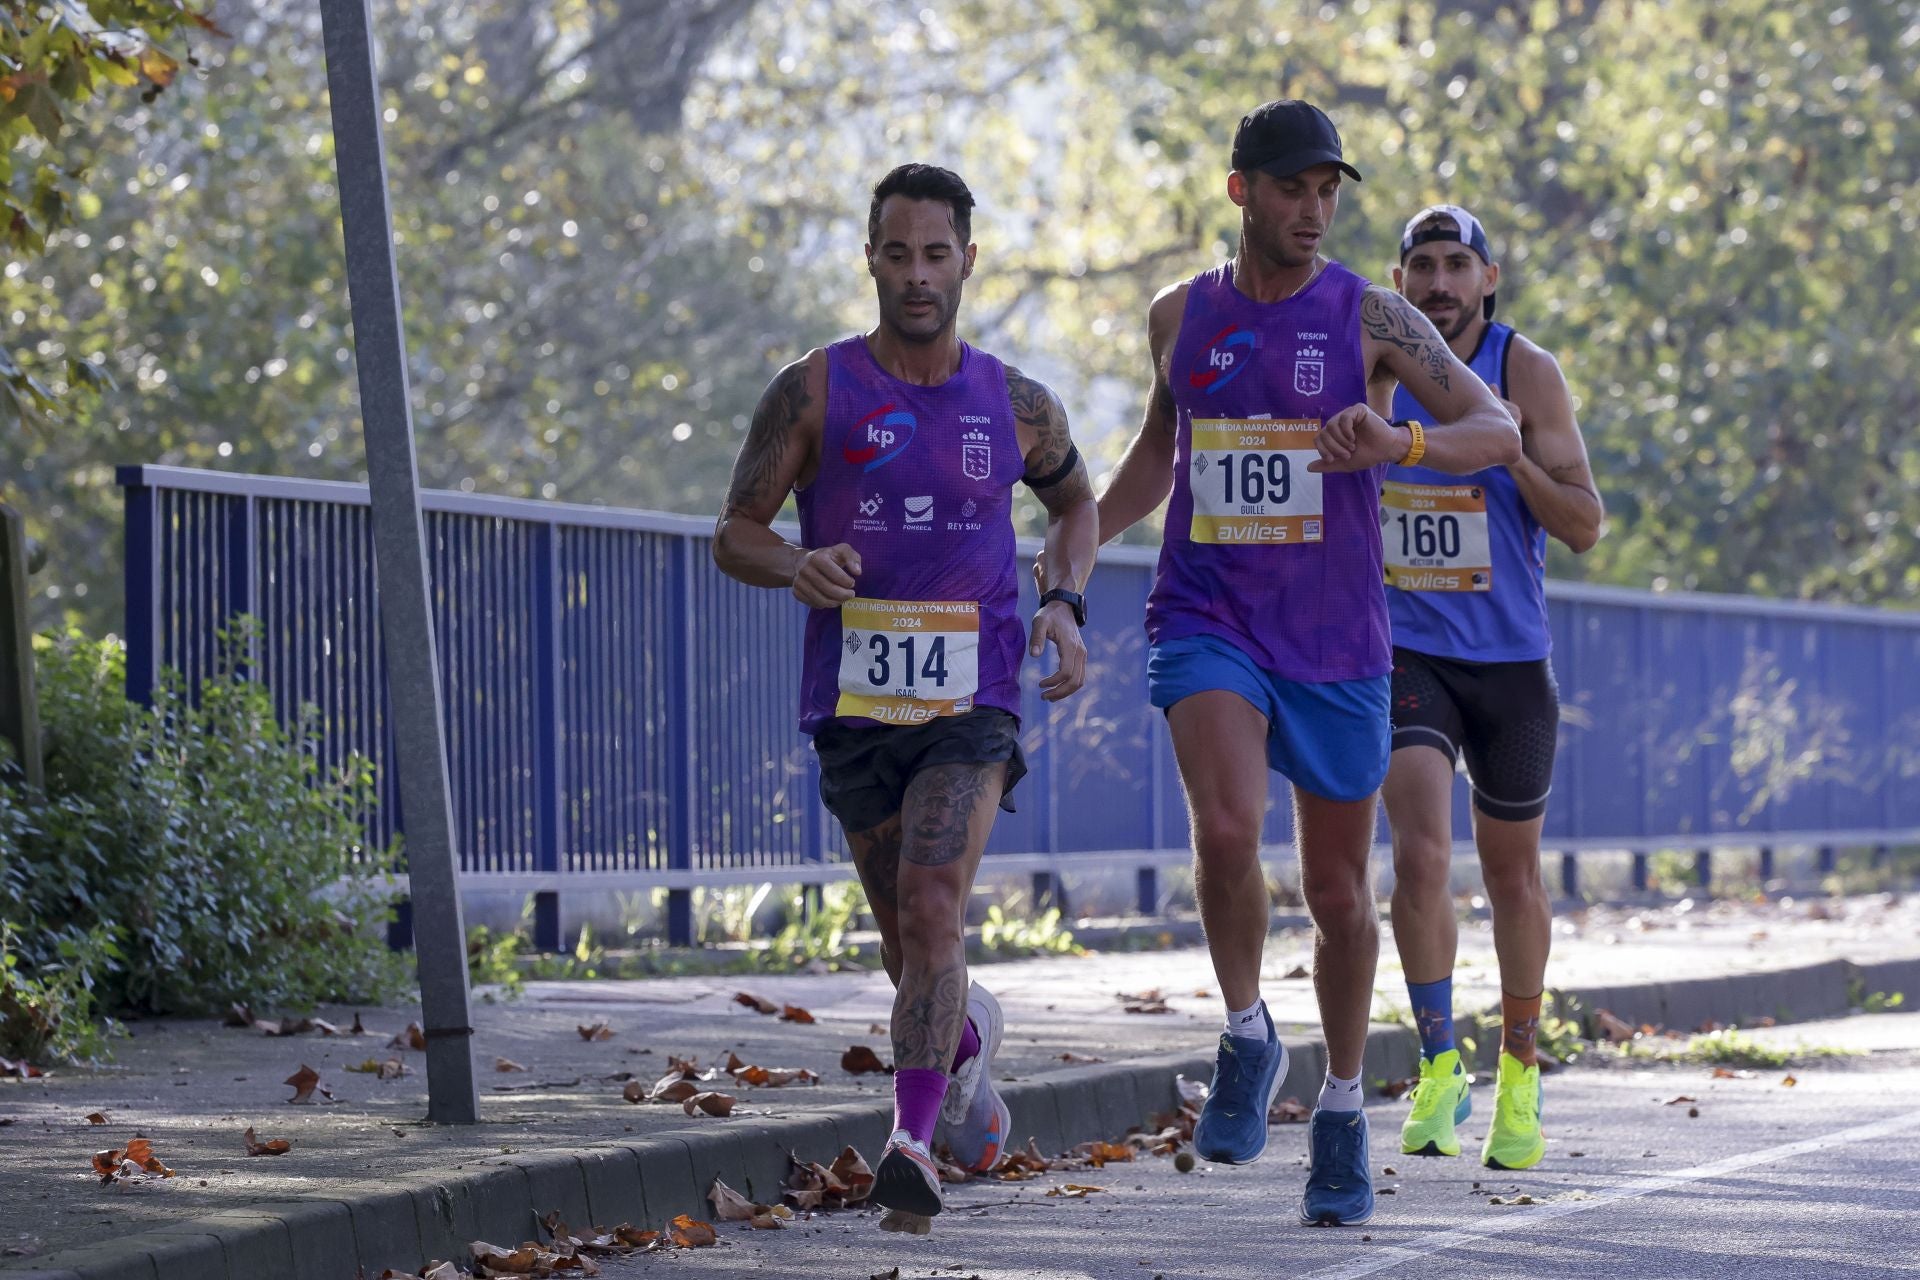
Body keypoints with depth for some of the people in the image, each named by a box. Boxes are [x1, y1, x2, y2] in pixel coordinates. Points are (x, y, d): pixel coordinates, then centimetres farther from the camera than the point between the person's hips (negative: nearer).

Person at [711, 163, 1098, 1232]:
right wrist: (797, 565, -22)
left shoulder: (1016, 405, 5)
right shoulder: (815, 392, -1)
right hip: (855, 702, 1)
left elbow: (1078, 504, 24)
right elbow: (735, 535, 1)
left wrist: (1065, 602, 6)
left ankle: (913, 1143, -24)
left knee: (933, 904, -22)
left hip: (974, 704, -1)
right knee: (912, 943, 12)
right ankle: (970, 1036, 46)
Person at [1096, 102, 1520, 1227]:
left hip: (1335, 638, 0)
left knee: (1339, 889, 8)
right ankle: (1249, 1040, -1)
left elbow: (1499, 432, -9)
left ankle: (1344, 1112, 26)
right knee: (1226, 831, -25)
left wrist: (1396, 444, -28)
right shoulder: (1180, 317, 7)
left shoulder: (1369, 316, -2)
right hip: (1207, 621, 0)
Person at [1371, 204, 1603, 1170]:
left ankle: (1518, 1074, 30)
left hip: (1511, 658, 0)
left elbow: (1584, 527, -9)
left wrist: (1511, 454, -24)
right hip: (1407, 653, 0)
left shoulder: (1527, 373, -7)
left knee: (1512, 875, 13)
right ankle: (1438, 1066, -8)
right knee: (1419, 855, -19)